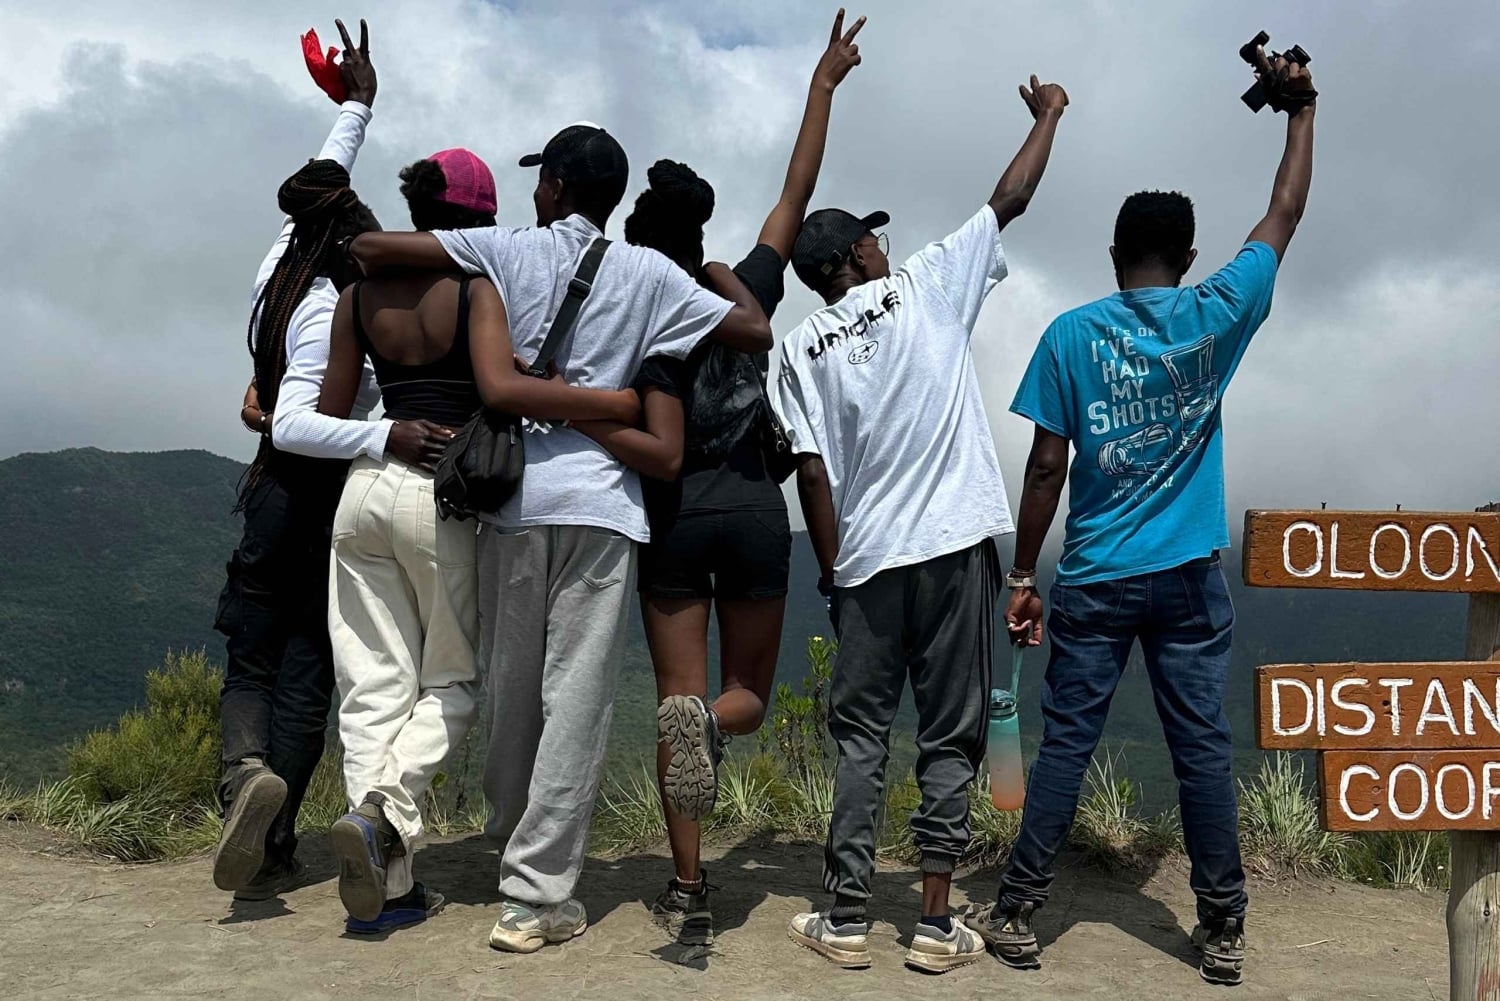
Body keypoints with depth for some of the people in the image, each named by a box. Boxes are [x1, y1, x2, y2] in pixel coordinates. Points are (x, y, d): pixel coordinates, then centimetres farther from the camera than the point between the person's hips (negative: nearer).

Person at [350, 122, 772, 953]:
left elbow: (369, 247, 1)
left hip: (512, 497, 2)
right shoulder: (646, 272, 5)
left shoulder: (508, 250, 5)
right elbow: (756, 333, 7)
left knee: (511, 685, 16)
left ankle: (511, 839, 34)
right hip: (600, 502, -2)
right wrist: (721, 272, 25)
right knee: (575, 698, -1)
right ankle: (535, 895, -1)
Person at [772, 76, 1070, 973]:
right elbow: (1010, 203, 9)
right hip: (955, 545, -1)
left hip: (867, 559, 2)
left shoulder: (803, 348, 6)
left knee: (860, 736, 10)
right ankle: (938, 925, 7)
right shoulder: (927, 285, 2)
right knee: (951, 738, 4)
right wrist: (1049, 116, 23)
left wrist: (832, 567, 7)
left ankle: (847, 920, 10)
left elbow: (813, 473, 0)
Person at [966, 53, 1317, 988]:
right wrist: (1302, 109, 25)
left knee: (1065, 746, 4)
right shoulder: (1217, 315, -1)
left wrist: (1024, 577, 0)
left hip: (1095, 582, -1)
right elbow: (1286, 215, 13)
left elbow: (1048, 467, -6)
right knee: (1204, 750, 7)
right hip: (1190, 580, 1)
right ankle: (1224, 930, 15)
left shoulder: (1072, 333, -4)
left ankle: (1019, 916, 11)